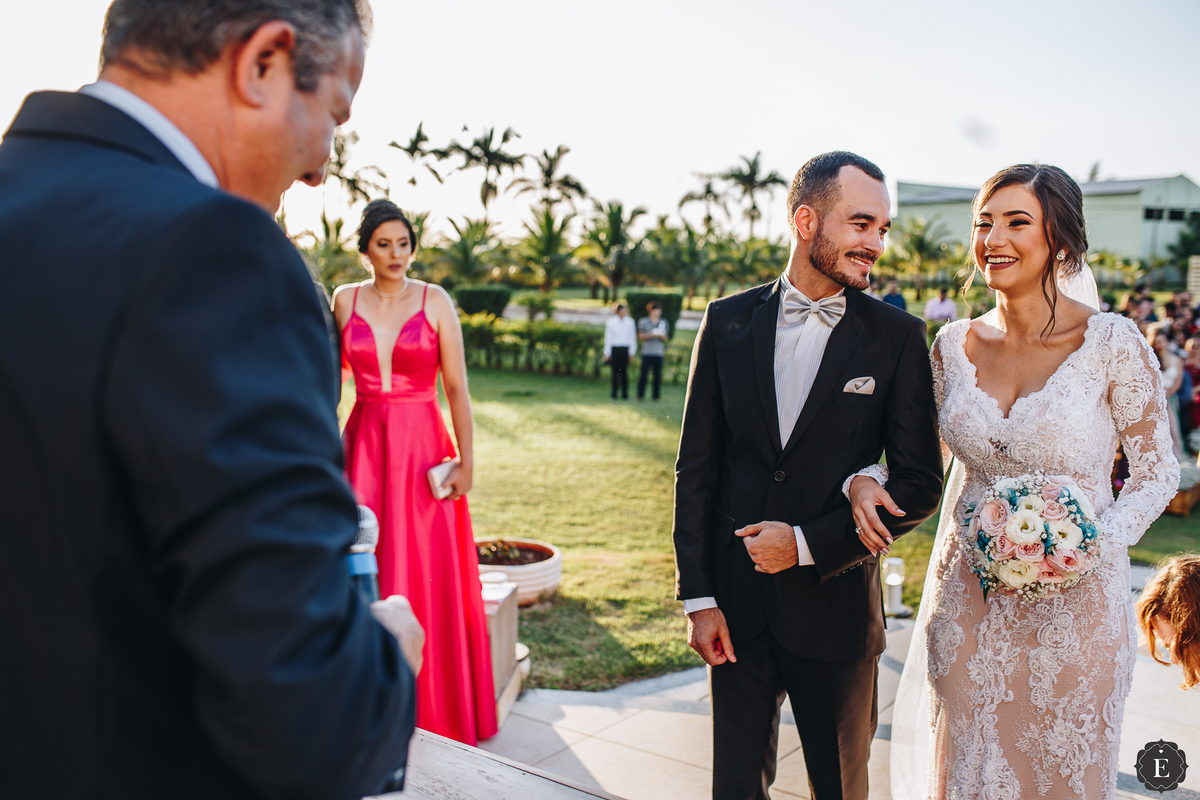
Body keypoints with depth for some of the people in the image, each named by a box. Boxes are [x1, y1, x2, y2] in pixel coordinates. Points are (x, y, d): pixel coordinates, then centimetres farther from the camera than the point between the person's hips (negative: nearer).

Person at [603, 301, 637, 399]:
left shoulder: (630, 322, 6)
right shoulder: (611, 322, 2)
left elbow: (633, 337, 10)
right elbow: (608, 337, 4)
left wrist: (632, 351, 6)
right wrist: (607, 353, 2)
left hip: (625, 349, 1)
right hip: (614, 349, -1)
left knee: (624, 372, -1)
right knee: (615, 371, 0)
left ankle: (625, 394, 6)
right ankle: (614, 394, 7)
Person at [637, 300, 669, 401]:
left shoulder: (664, 322, 15)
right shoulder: (643, 321, 8)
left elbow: (665, 338, 14)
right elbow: (640, 337, 6)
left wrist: (661, 335, -8)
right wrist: (650, 335, -10)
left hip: (658, 353, 2)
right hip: (647, 352, -2)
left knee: (658, 375, -2)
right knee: (643, 374, -7)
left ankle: (656, 394, 6)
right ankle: (640, 395, 2)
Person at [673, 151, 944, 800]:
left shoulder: (897, 337, -5)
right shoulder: (728, 322, -1)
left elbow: (920, 484, -6)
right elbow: (696, 467, 1)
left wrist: (808, 543, -14)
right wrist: (698, 597, -3)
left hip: (836, 608, -1)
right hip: (737, 605, 2)